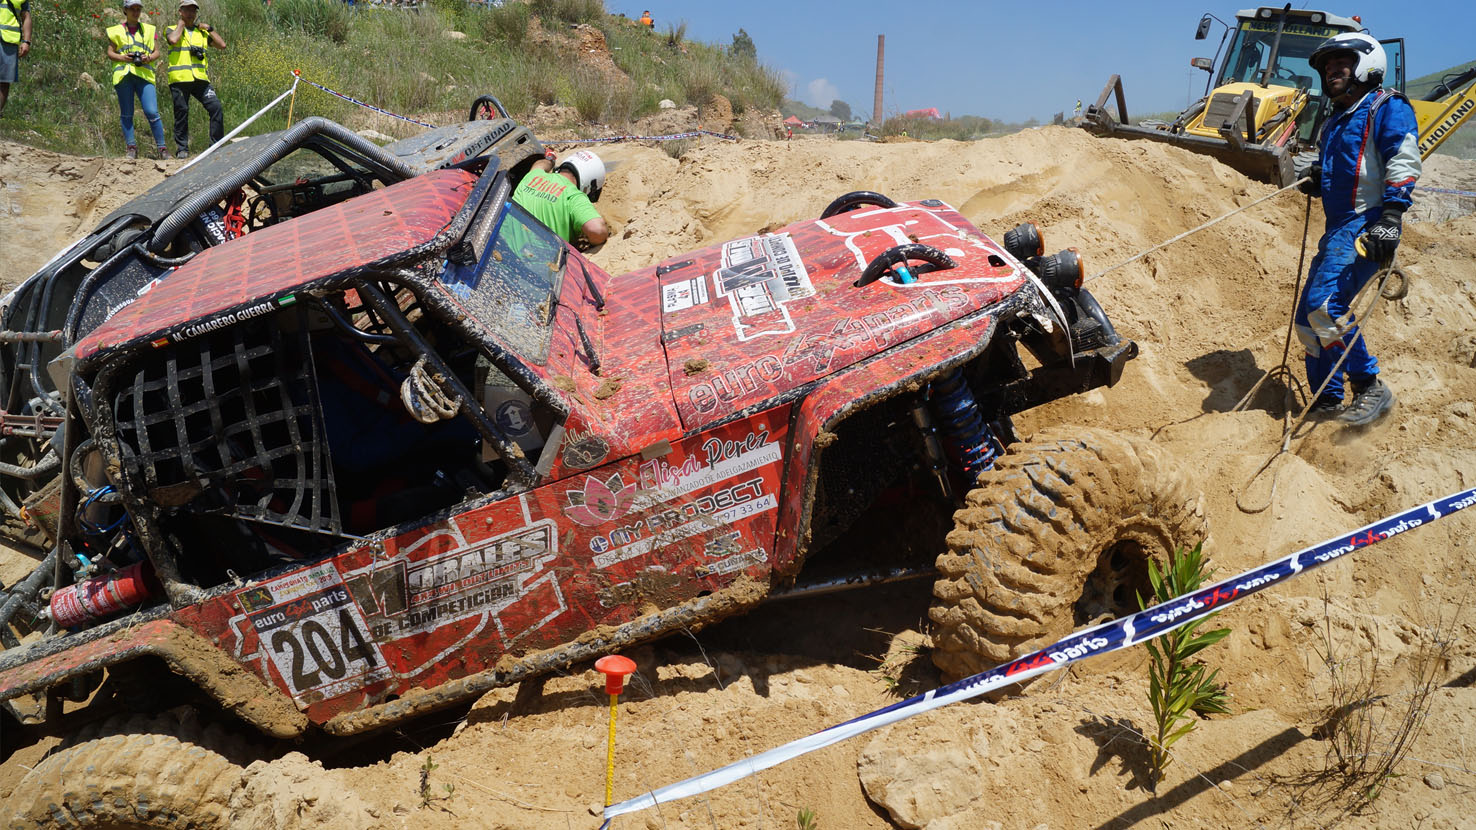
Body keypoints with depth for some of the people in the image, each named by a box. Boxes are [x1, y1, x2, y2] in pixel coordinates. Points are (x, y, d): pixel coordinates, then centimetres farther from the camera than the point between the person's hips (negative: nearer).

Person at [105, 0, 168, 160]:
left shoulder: (149, 30, 17)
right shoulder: (116, 31, 14)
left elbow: (157, 52, 13)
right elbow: (110, 53, 10)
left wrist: (149, 58, -8)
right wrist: (123, 57, -10)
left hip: (144, 74, 0)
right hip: (124, 75, 0)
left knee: (152, 112, -12)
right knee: (126, 114, 1)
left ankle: (162, 148, -5)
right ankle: (132, 148, 6)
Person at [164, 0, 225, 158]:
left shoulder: (202, 32, 21)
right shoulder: (172, 29, 11)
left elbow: (222, 45, 10)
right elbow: (173, 39, -13)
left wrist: (209, 28, 9)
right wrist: (181, 23, 2)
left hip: (200, 79, 3)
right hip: (179, 79, -3)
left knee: (216, 107, -12)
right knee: (181, 113, -2)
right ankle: (182, 148, 7)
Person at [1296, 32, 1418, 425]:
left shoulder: (1387, 107, -2)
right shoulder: (1334, 122, 24)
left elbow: (1404, 163, -13)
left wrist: (1390, 218, -24)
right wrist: (1315, 181, 10)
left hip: (1367, 225, -9)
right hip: (1338, 227, 9)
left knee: (1324, 304, -22)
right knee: (1309, 316, 6)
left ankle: (1370, 388, -11)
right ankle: (1327, 402, 15)